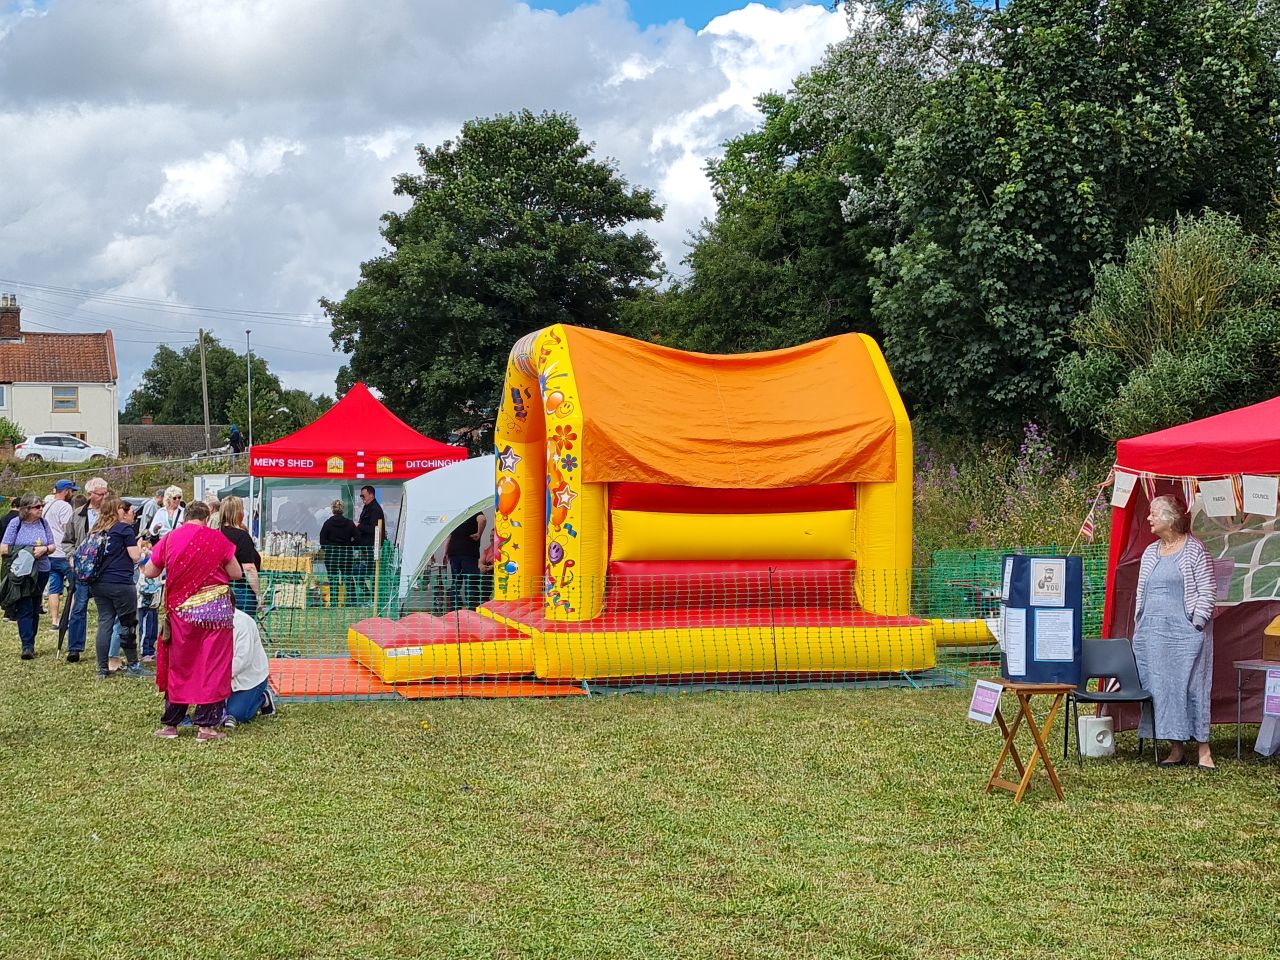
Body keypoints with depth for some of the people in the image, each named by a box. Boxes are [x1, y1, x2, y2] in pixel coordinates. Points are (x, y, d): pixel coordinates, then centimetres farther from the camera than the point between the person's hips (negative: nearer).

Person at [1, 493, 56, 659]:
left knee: (35, 609, 12)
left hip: (41, 572, 4)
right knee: (24, 609, -9)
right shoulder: (15, 523, -7)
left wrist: (44, 549, -14)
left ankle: (30, 643, 23)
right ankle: (27, 646, -11)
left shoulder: (43, 523, 3)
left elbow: (53, 546, 8)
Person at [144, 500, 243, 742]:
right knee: (213, 667, 5)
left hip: (181, 610, 2)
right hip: (215, 609, -2)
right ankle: (206, 726, 4)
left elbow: (149, 573, 10)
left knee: (179, 666, 13)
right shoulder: (217, 539, -4)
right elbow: (236, 574, -1)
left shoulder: (169, 540, 2)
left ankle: (170, 724, 19)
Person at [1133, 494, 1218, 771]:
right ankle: (1176, 749, 11)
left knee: (1191, 686, -6)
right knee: (1159, 688, 4)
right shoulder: (1150, 553, 15)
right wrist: (1139, 626, 13)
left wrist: (1196, 626, -12)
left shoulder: (1195, 550, -4)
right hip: (1152, 632, 6)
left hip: (1185, 633, -6)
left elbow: (1207, 592, -6)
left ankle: (1203, 749, 0)